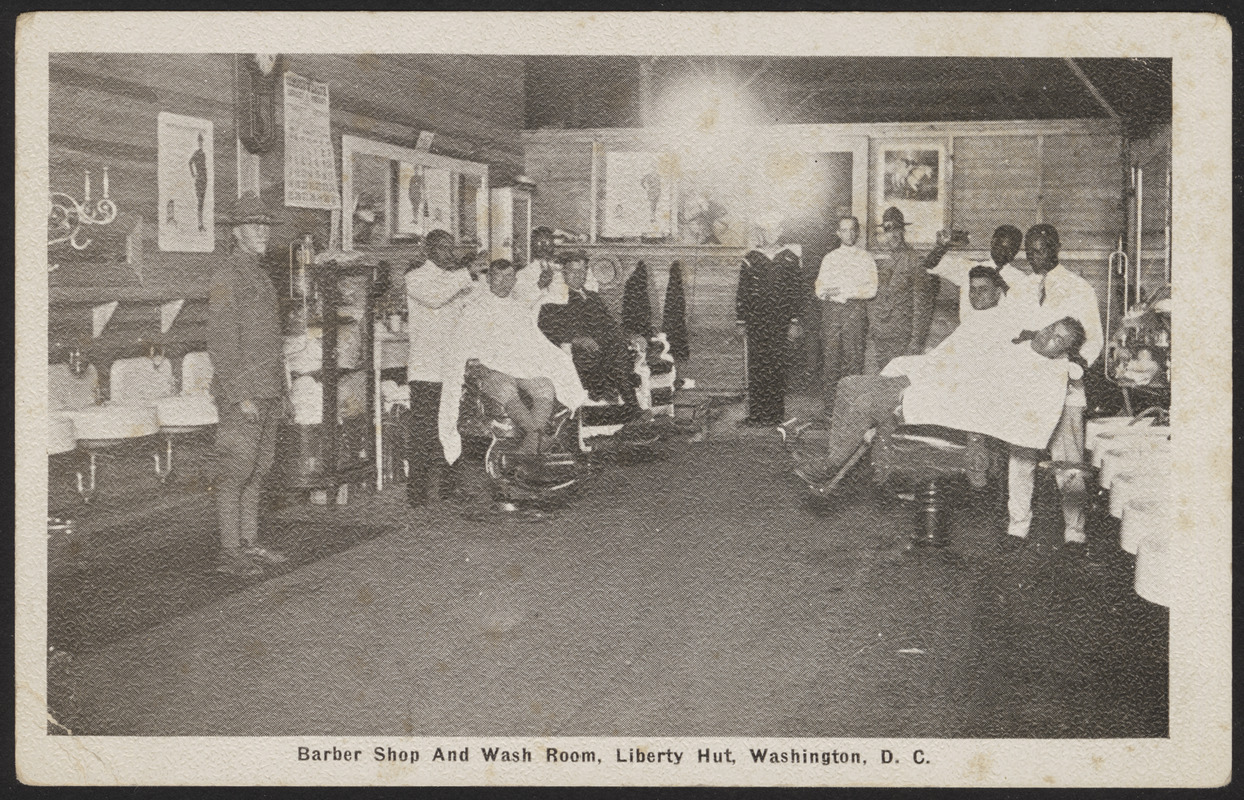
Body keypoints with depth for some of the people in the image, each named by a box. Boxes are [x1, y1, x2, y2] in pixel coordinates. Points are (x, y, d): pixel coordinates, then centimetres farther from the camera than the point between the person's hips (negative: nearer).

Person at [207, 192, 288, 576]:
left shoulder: (260, 275, 17)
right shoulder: (225, 275, -11)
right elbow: (221, 341, -17)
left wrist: (280, 392, 20)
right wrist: (240, 397, -21)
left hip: (267, 390, 9)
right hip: (241, 390, -9)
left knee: (257, 471, 12)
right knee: (236, 472, -5)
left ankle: (249, 544, 19)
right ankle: (230, 553, 0)